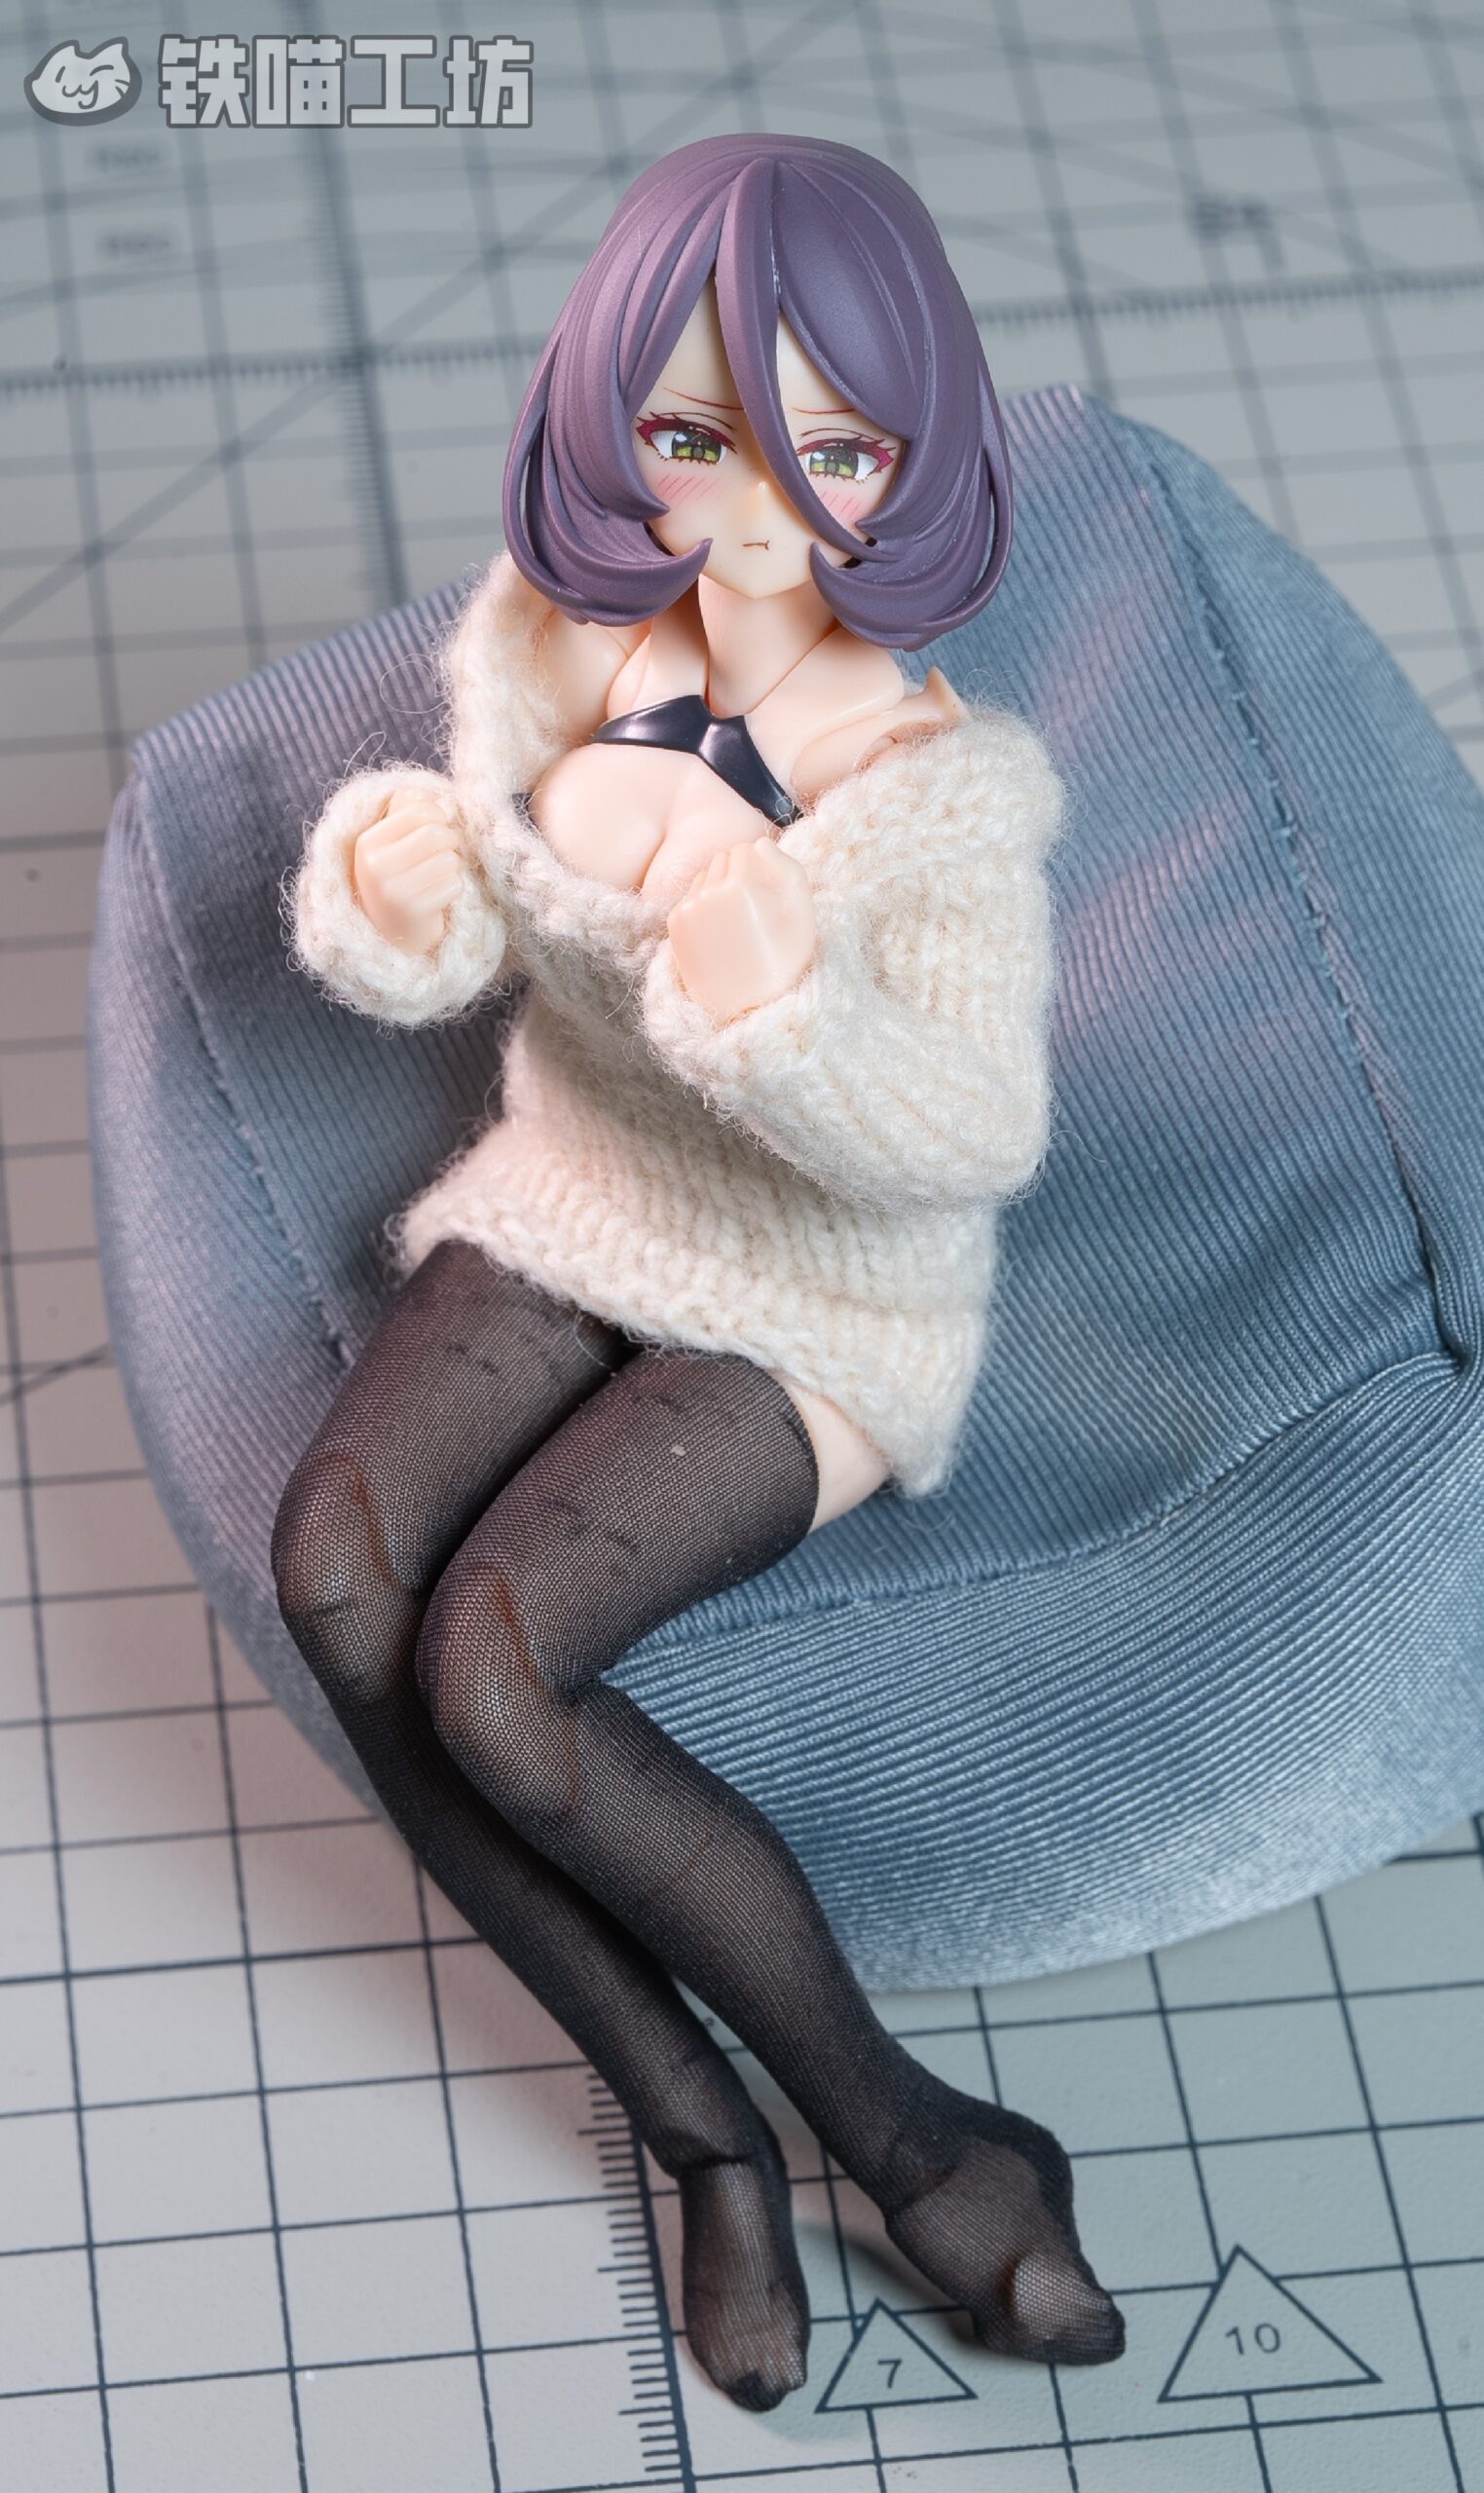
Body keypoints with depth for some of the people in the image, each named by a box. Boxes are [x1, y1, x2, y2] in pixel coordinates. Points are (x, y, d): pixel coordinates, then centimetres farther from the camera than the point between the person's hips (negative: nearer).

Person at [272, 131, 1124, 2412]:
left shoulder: (942, 784, -22)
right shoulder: (554, 653, -8)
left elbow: (985, 1138, -23)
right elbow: (460, 927, 7)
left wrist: (792, 1019, -43)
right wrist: (393, 885, -18)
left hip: (818, 1315, -5)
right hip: (564, 1217, 5)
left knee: (487, 1653, -28)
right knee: (334, 1569, -24)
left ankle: (886, 2126, -8)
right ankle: (707, 2134, -13)